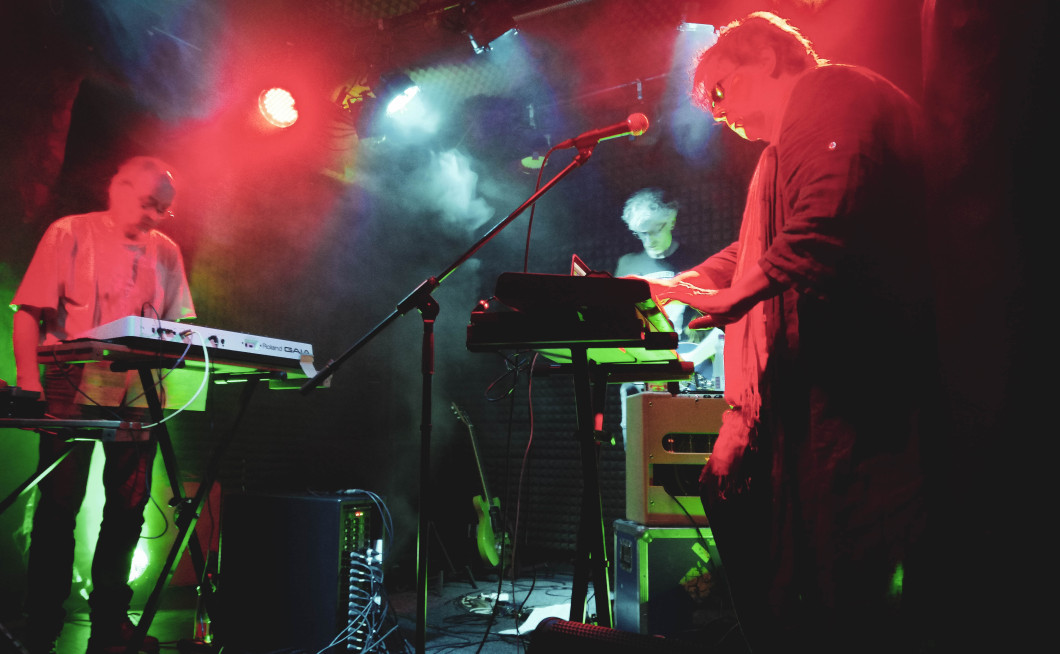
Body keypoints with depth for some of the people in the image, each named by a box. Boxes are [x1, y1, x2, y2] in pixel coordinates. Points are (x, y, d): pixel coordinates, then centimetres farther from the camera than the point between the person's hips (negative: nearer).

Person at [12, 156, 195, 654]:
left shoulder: (166, 252, 14)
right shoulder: (70, 233, 2)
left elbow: (179, 326, 17)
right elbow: (28, 310, -3)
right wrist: (28, 378, -14)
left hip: (138, 394, 4)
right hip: (74, 389, -4)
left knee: (129, 508, 5)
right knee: (59, 505, -2)